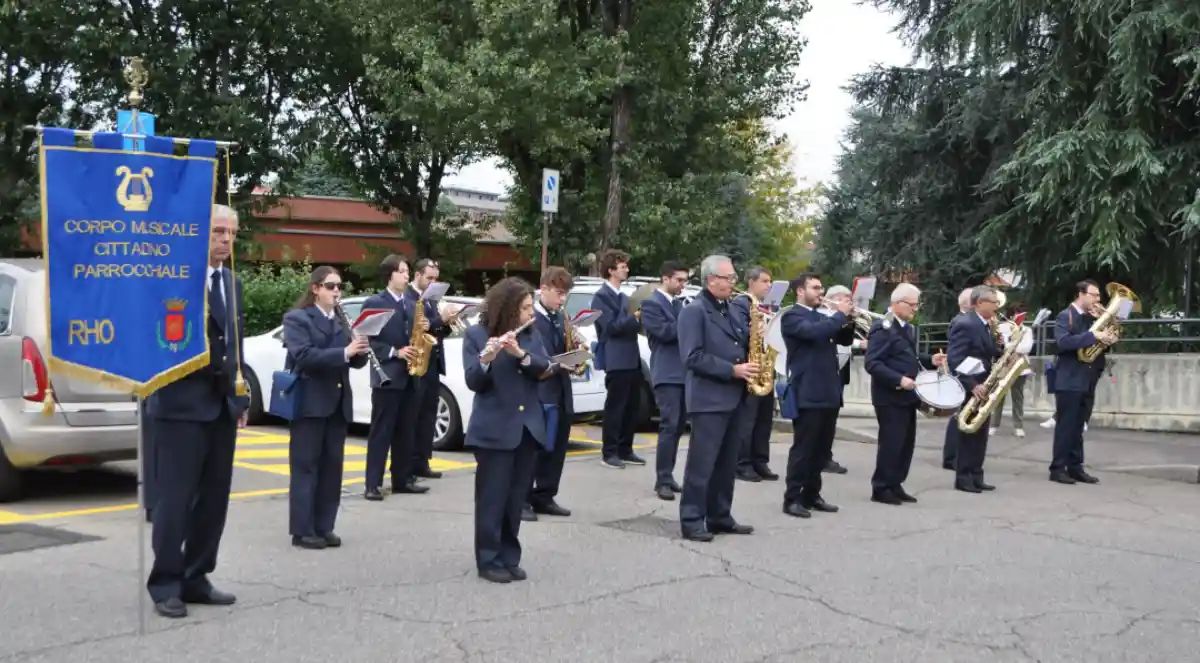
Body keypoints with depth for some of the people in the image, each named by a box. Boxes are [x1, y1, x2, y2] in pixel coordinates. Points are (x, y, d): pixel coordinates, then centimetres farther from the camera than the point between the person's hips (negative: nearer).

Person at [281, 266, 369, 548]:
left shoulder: (342, 321, 16)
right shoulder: (297, 318, -4)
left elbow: (355, 360, 12)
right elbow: (304, 356, -18)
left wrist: (360, 351, -11)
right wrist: (344, 352, -26)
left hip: (337, 403, 6)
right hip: (310, 403, -6)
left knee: (332, 467, 7)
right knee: (306, 468, -2)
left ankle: (324, 527, 15)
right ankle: (302, 530, 3)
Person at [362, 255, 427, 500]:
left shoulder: (412, 305, 15)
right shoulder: (374, 303, -4)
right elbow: (367, 340, -10)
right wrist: (394, 353, -17)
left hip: (410, 377, 6)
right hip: (387, 376, -6)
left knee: (406, 433, 10)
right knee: (380, 433, -4)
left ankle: (403, 479, 18)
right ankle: (373, 484, -1)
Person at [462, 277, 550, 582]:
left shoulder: (531, 334, 9)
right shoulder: (476, 335, -5)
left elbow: (544, 368, -3)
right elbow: (473, 381, -12)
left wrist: (520, 354, -20)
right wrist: (485, 359, -31)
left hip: (528, 427, 5)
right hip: (494, 429, -5)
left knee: (516, 499, 9)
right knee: (492, 498, -1)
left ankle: (510, 557, 18)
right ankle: (488, 560, 7)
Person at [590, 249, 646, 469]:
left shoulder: (624, 297, 18)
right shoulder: (601, 297, -8)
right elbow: (611, 326, -17)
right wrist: (635, 316, -20)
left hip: (632, 359, 8)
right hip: (616, 361, -8)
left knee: (631, 408, 11)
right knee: (615, 408, -2)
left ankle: (625, 450, 20)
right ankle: (609, 453, 5)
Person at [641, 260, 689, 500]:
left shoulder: (681, 303, 19)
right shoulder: (651, 304, -6)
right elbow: (664, 331, -18)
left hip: (684, 372, 8)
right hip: (667, 373, -8)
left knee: (678, 426, 10)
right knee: (669, 426, -12)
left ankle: (668, 476, 17)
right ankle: (663, 481, -9)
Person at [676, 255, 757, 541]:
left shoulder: (729, 310, 16)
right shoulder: (693, 311, -10)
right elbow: (693, 357, -18)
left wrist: (753, 335, 1)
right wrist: (733, 370, -20)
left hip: (732, 397, 8)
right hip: (708, 399, -8)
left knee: (727, 464, 13)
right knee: (701, 464, -4)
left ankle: (720, 517, 21)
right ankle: (692, 521, 2)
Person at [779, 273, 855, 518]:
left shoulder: (822, 317, 18)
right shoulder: (792, 316, -7)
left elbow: (844, 340, 16)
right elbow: (814, 332, -25)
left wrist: (848, 320, -2)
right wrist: (840, 314, -16)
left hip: (828, 392, 8)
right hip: (808, 394, -8)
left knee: (822, 449, 11)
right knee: (803, 448, -5)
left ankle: (811, 495, 20)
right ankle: (792, 499, 0)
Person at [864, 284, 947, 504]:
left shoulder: (909, 328, 15)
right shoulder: (882, 328, -15)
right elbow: (872, 364, -22)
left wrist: (930, 360, 7)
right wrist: (899, 380, -28)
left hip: (907, 396, 9)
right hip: (890, 397, -9)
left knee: (906, 443, 11)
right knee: (891, 443, -6)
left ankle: (895, 485, 20)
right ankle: (881, 488, 4)